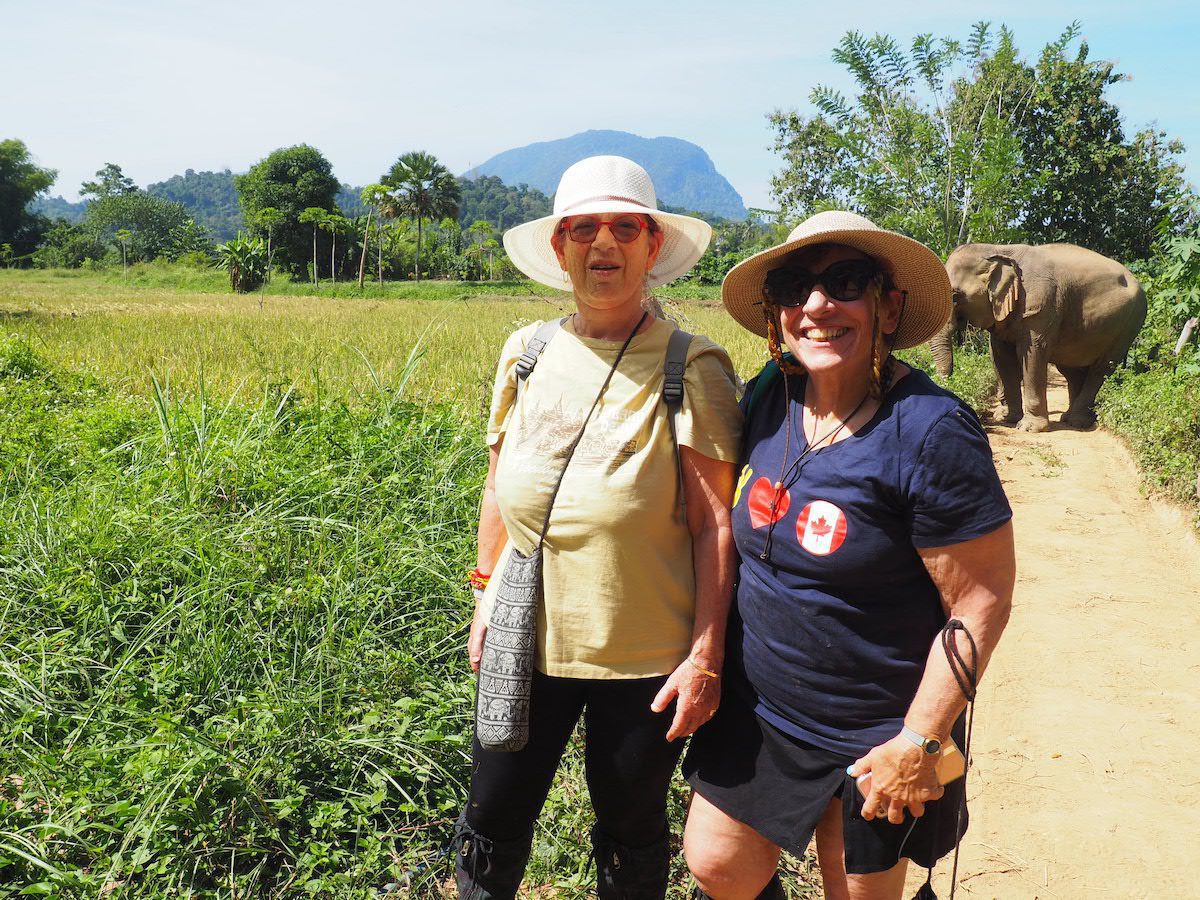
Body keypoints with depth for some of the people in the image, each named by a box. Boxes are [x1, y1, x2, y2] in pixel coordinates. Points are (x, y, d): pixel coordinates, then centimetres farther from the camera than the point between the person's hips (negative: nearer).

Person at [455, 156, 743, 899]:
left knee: (631, 835, 17)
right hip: (525, 642, 4)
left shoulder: (692, 369, -10)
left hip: (643, 657, -3)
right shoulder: (526, 353, 3)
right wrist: (488, 594, 15)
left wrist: (706, 656, -11)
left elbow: (714, 525, -10)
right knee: (493, 819, 16)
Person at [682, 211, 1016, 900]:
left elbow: (982, 602, -18)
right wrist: (710, 654, 12)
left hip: (872, 740, -5)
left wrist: (919, 743, -17)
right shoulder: (770, 399, -3)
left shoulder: (930, 432, -22)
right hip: (755, 712, 5)